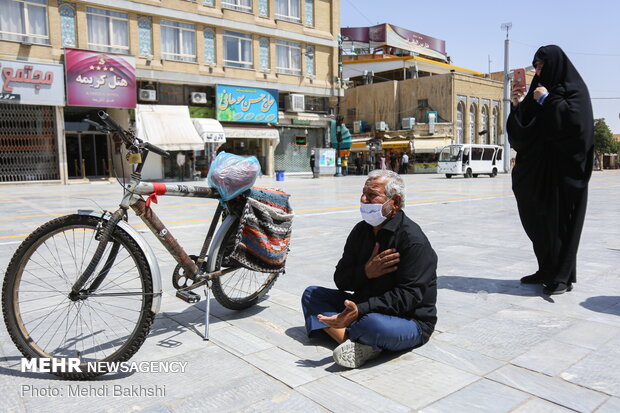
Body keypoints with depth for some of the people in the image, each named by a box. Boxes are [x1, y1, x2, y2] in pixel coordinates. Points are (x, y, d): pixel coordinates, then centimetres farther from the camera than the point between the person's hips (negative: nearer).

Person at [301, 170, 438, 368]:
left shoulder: (413, 240, -17)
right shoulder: (361, 230, 5)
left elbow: (408, 296, -25)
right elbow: (340, 280, 4)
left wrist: (360, 311, -36)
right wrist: (366, 272, -18)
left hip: (411, 321, -8)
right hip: (366, 308, 8)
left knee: (372, 323, -40)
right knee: (311, 294, 0)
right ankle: (352, 342, -22)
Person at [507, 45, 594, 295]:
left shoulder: (575, 88, 0)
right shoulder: (540, 91, 19)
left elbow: (574, 117, -19)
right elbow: (523, 129, 16)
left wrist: (546, 100, -11)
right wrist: (518, 106, 2)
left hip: (563, 166, -7)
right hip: (539, 166, 7)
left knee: (560, 219, -6)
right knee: (538, 219, 6)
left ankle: (563, 276, 0)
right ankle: (547, 271, 15)